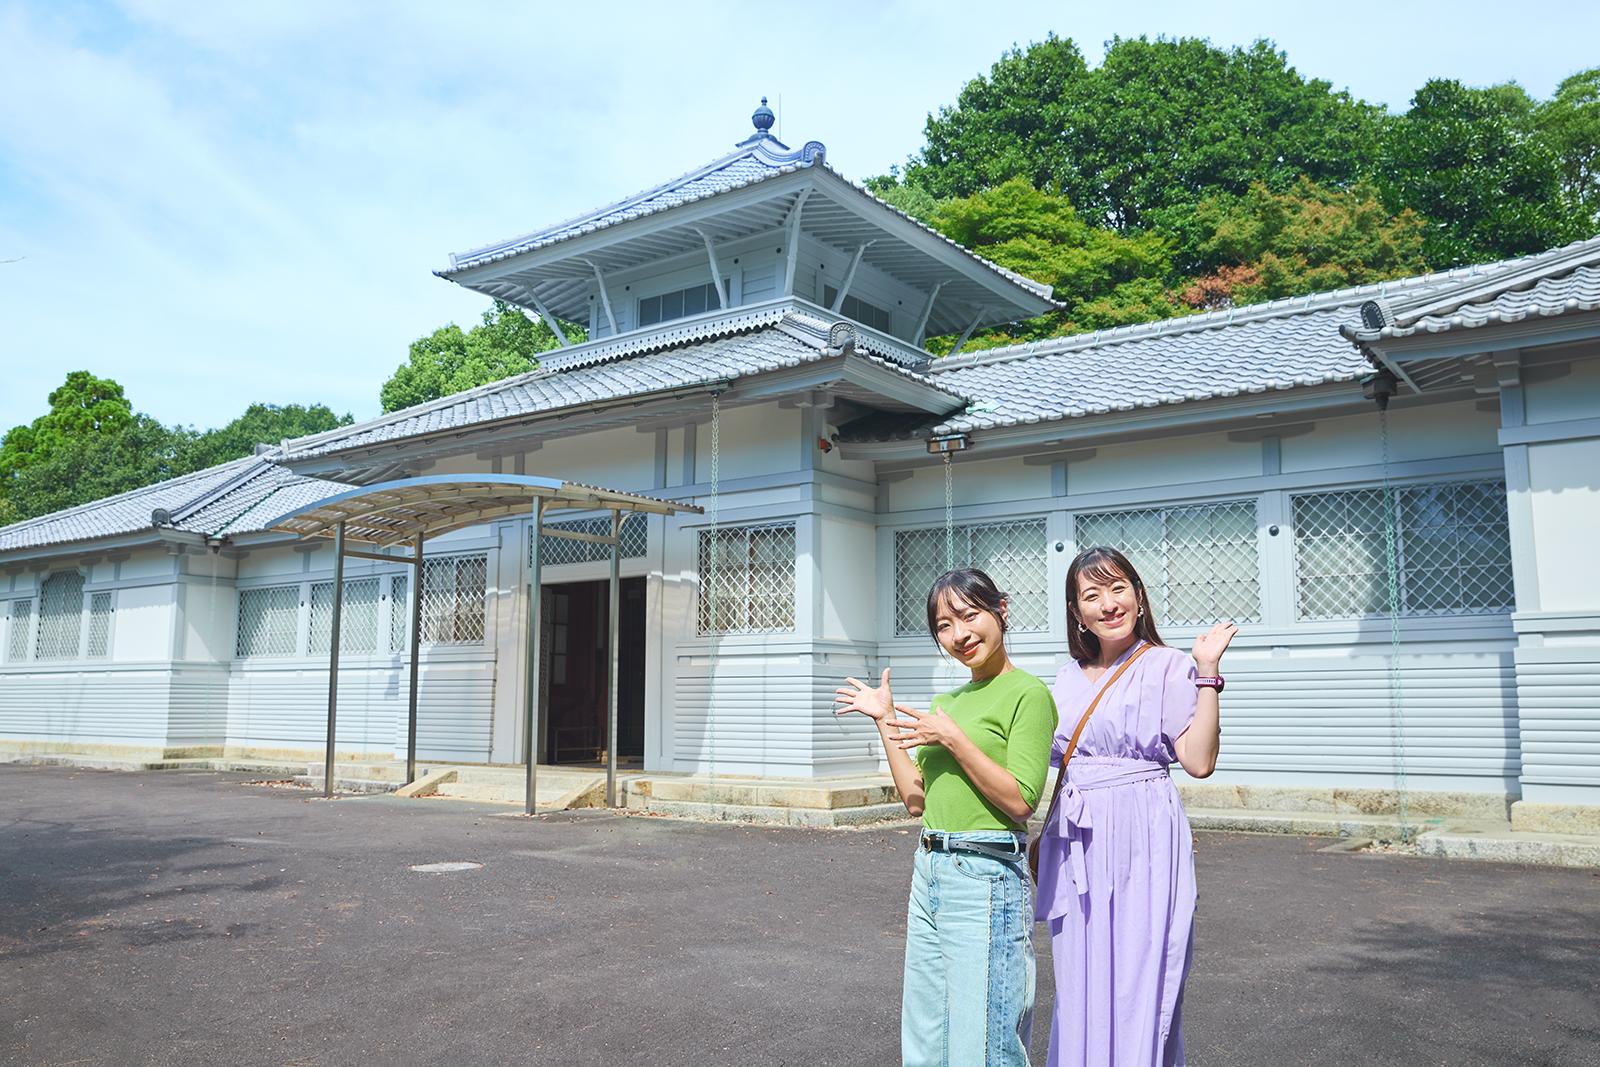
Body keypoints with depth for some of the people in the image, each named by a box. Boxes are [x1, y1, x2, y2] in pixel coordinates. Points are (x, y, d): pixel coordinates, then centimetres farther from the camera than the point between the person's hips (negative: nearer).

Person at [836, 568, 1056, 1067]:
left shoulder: (1028, 693, -8)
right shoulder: (946, 702, 15)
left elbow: (1020, 800, -15)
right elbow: (916, 799, 12)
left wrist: (953, 739, -17)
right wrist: (885, 720, 10)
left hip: (985, 878, -8)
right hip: (929, 875, 8)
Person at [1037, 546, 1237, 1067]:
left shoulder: (1168, 666, -4)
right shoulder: (1070, 677, 13)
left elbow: (1199, 761, -13)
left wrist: (1207, 670, -17)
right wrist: (1042, 837, 18)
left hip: (1143, 839, -5)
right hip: (1075, 843, 6)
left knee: (1137, 985, -1)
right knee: (1080, 989, 12)